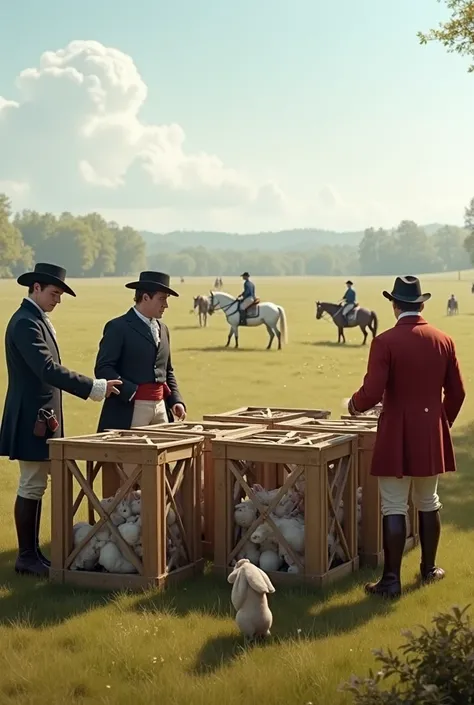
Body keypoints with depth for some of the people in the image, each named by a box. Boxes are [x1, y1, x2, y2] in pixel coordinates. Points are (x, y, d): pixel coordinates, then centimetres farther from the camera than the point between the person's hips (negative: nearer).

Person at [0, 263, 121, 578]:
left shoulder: (38, 320, 15)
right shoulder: (26, 323, -17)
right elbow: (48, 370, -26)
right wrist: (95, 388, -26)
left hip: (42, 417, 10)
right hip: (32, 419, -10)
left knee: (36, 486, 13)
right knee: (31, 487, -4)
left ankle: (32, 552, 20)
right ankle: (27, 557, 3)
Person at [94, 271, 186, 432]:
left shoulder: (162, 329, 17)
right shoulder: (118, 327, -6)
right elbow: (103, 368, -12)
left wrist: (176, 400, 9)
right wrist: (132, 392, -20)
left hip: (161, 407, 7)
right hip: (129, 409, -7)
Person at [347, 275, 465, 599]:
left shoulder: (385, 341, -13)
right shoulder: (444, 340, 1)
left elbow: (372, 393, -17)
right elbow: (457, 392, 6)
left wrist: (355, 404, 5)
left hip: (396, 436, -4)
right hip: (432, 435, 4)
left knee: (394, 508, 0)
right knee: (428, 503, 18)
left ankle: (392, 580, 3)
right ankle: (429, 568, 29)